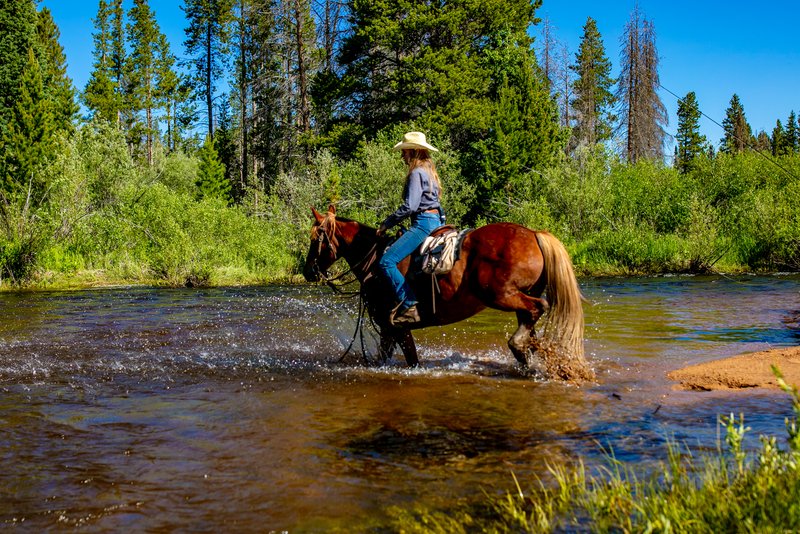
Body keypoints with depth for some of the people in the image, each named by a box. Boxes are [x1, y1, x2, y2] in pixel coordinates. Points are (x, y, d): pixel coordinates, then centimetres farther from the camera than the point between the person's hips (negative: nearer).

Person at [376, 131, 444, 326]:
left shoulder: (417, 173, -12)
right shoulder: (429, 171, 18)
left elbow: (410, 206, -21)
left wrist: (387, 223, -11)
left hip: (423, 223, -11)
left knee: (386, 261, -19)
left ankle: (409, 306, -24)